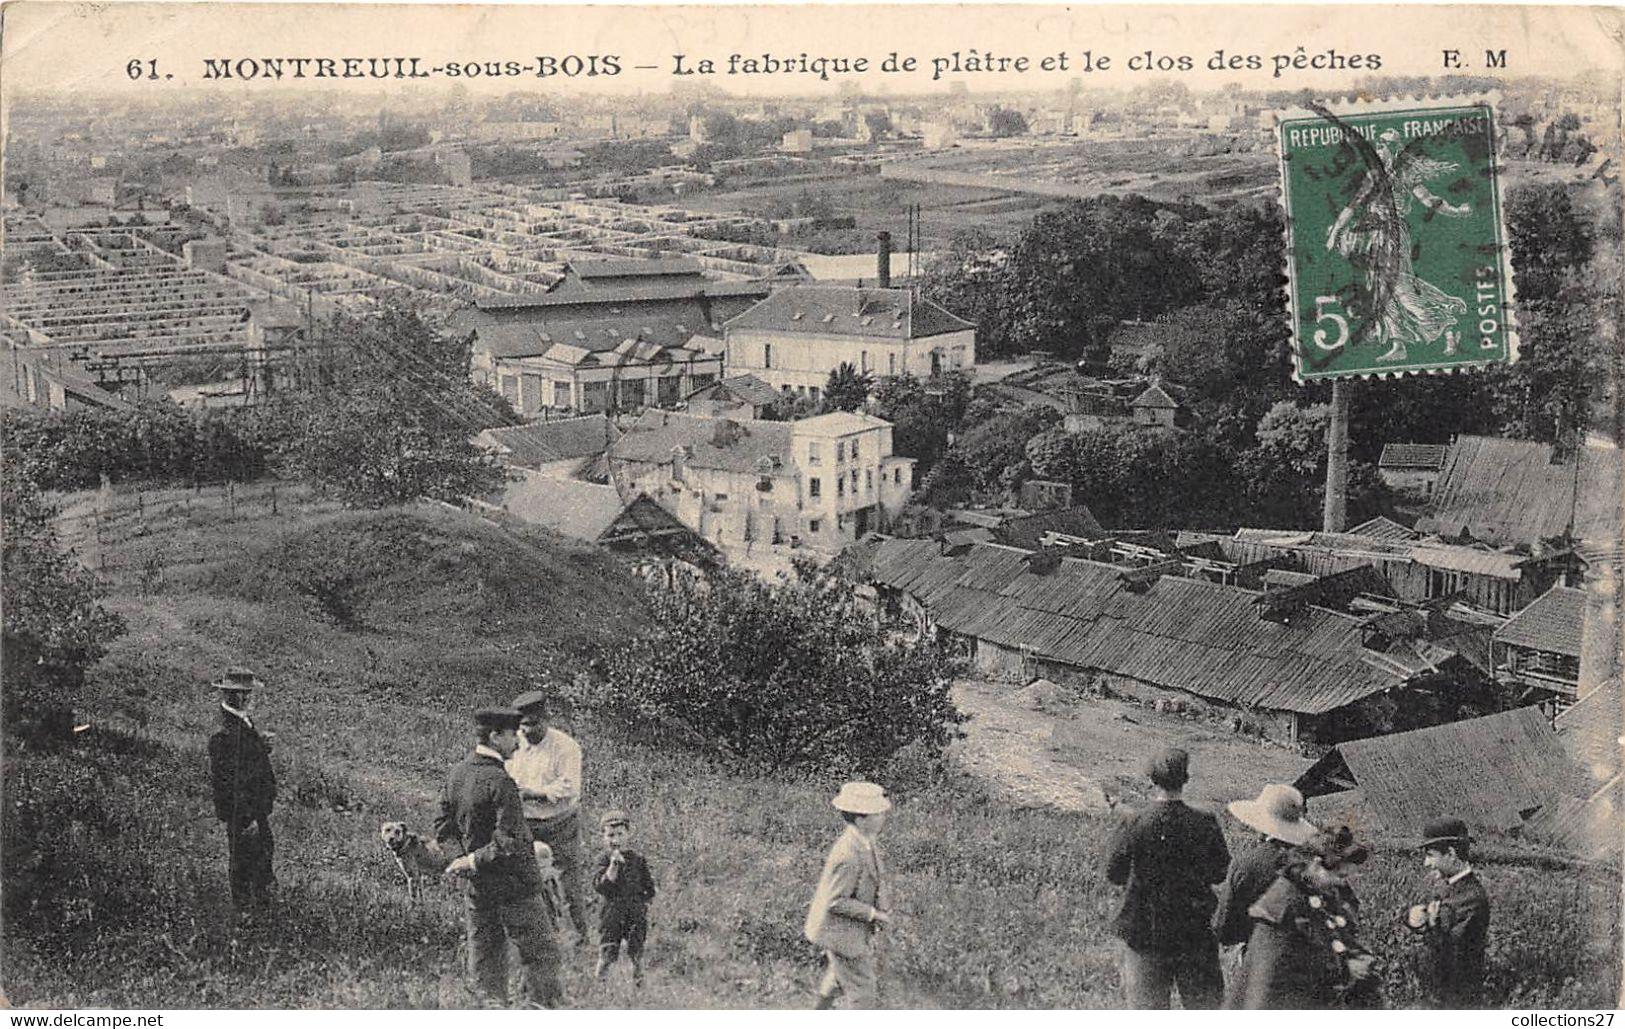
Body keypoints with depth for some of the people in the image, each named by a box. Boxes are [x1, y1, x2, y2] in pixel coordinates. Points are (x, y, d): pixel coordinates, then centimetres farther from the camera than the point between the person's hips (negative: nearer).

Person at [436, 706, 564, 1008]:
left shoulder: (455, 774, 3)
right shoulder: (499, 782, -22)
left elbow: (443, 827, 8)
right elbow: (511, 842, -25)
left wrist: (461, 858, -3)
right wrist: (474, 860, -14)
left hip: (476, 885, 7)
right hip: (513, 885, -7)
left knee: (484, 962, 14)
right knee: (540, 954, 4)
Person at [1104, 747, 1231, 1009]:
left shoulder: (1137, 823, -13)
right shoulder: (1204, 824, -8)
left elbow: (1114, 874, -6)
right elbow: (1221, 874, 3)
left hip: (1145, 930, -1)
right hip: (1197, 931, 1)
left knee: (1147, 1003, 9)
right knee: (1203, 1003, 13)